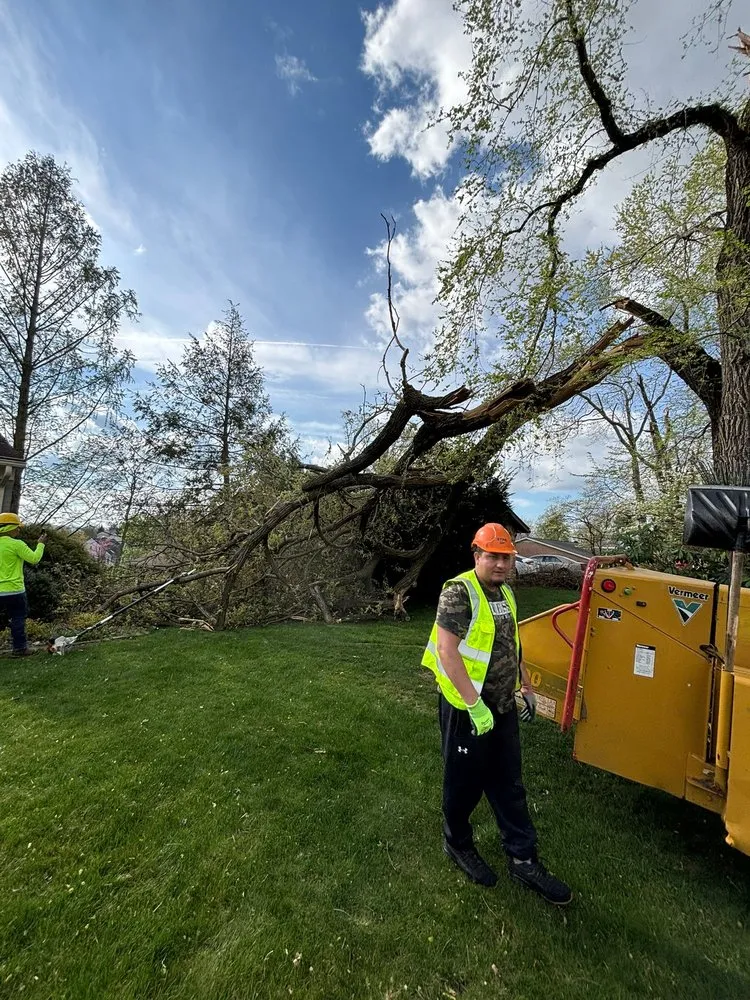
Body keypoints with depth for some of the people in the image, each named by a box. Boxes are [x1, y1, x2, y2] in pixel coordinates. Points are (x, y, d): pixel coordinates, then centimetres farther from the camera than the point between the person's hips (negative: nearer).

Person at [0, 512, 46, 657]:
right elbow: (35, 559, -11)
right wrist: (41, 544, 1)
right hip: (14, 590, -6)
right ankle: (19, 648, 9)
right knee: (18, 618, 4)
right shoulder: (16, 544, -14)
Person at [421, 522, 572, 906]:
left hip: (503, 707, 7)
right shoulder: (458, 593, -20)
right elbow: (447, 651, -25)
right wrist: (475, 705, -25)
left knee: (509, 785, 18)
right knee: (464, 783, 14)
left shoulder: (506, 593, 6)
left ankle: (523, 859, 34)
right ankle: (457, 843, 39)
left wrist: (525, 687, 17)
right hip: (467, 709, -7)